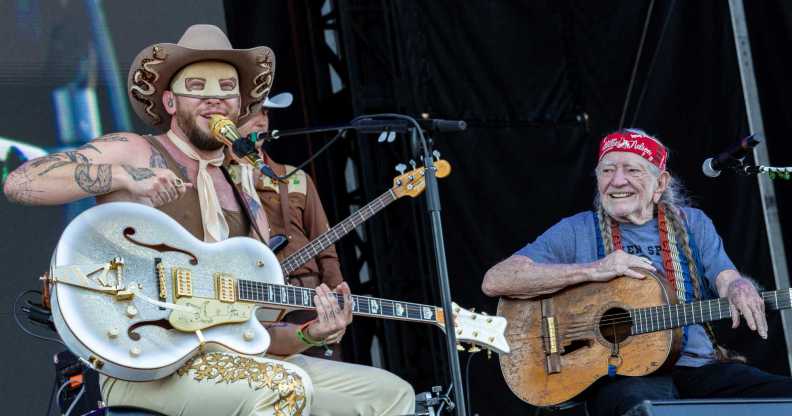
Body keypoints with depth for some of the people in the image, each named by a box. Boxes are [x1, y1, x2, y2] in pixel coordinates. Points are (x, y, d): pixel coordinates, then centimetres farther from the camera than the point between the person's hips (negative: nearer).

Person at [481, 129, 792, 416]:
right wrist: (592, 270, -12)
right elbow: (495, 281, -4)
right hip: (618, 374, -4)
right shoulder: (577, 231, 7)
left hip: (697, 365, 4)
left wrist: (739, 289, -23)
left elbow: (726, 278, 5)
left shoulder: (691, 224, 17)